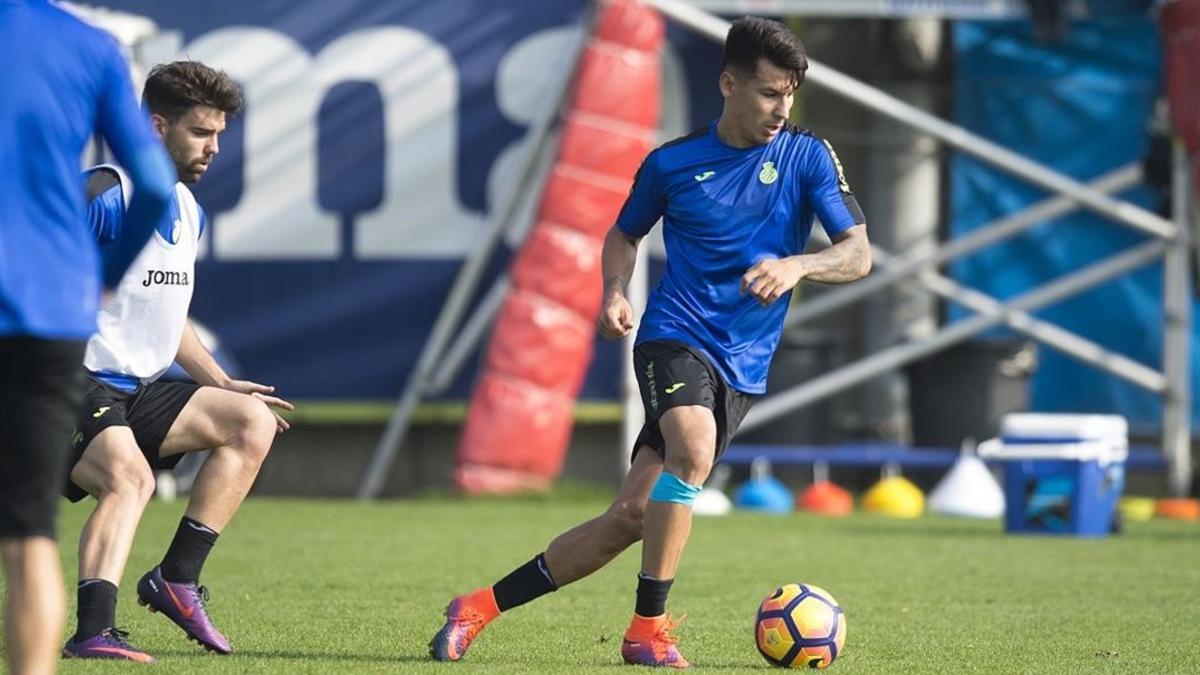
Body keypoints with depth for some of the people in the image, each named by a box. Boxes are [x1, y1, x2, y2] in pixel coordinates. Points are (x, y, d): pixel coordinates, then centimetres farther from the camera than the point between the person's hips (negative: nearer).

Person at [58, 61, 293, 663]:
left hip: (139, 392, 9)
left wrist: (221, 384, 20)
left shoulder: (189, 212, 15)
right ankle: (92, 634, -40)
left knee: (251, 422, 1)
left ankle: (176, 580, -1)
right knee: (130, 476, -30)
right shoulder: (102, 196, -14)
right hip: (77, 384, -9)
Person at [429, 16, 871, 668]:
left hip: (743, 367, 2)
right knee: (693, 445, -34)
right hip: (675, 335, -2)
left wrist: (796, 265, -26)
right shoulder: (672, 163, 2)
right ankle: (648, 627, -24)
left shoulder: (807, 157, 0)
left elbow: (857, 255, -6)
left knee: (634, 514, -3)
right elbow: (623, 235, 19)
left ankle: (480, 607, 10)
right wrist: (614, 292, -2)